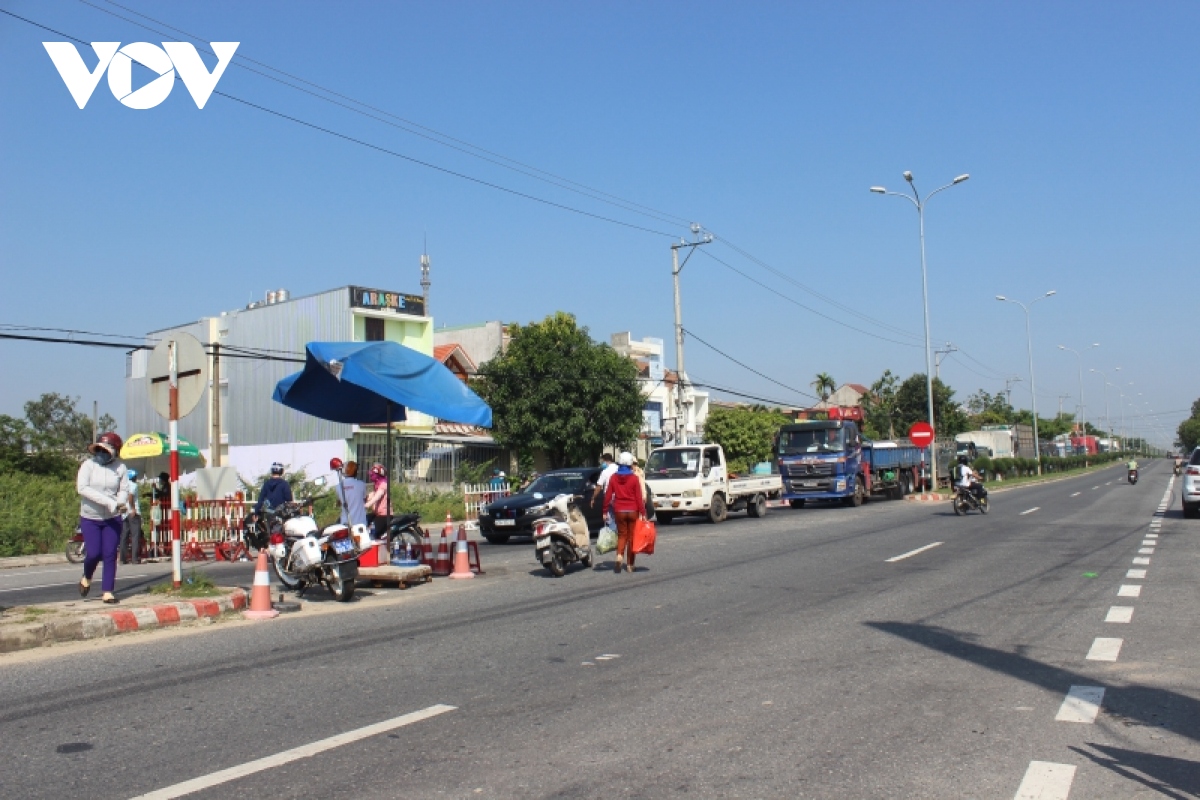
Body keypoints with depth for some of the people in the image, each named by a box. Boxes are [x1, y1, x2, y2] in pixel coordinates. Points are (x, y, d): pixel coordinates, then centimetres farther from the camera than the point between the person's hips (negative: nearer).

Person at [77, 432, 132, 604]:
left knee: (110, 554, 0)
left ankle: (108, 592, 7)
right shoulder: (88, 465, -7)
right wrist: (108, 501, -26)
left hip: (112, 518, 1)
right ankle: (87, 578, 29)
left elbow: (124, 490, -1)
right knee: (94, 553, -4)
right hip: (90, 517, -1)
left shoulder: (120, 468, -3)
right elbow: (81, 487, -18)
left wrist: (121, 502, -25)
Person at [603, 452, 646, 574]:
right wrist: (642, 513, -6)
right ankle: (630, 564, 11)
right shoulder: (634, 478, -6)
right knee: (631, 536, 8)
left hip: (619, 511, 2)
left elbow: (608, 495, 0)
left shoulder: (614, 477, 0)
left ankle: (619, 556, -14)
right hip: (632, 511, -2)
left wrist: (605, 511, 7)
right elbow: (639, 497, -8)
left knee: (622, 535, 12)